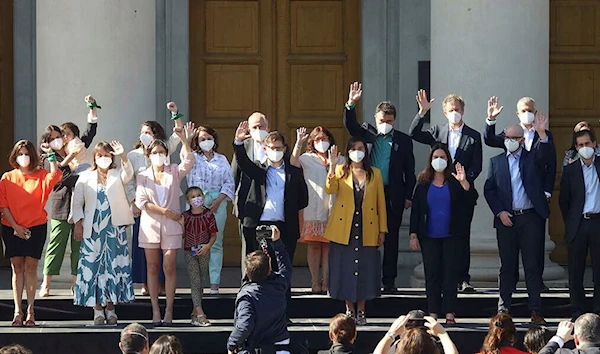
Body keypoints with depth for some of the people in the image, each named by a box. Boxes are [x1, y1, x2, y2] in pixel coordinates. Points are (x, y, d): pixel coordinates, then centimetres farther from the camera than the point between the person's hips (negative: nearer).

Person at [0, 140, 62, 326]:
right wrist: (15, 226, -7)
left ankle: (30, 310, 0)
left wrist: (51, 155, -16)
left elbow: (55, 176, -17)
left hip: (36, 227, -1)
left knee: (31, 266, -2)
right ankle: (18, 311, 2)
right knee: (17, 267, 2)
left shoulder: (41, 176, 5)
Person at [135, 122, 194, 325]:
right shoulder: (143, 176, 9)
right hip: (150, 226, 1)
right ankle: (155, 310, 5)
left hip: (171, 226, -1)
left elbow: (188, 162, -13)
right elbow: (141, 202, -2)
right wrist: (164, 211, -9)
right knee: (152, 267, 2)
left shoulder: (174, 172, 8)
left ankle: (169, 310, -4)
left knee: (169, 267, -5)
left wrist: (185, 142, -27)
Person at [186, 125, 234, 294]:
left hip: (217, 203, 1)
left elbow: (229, 182, 8)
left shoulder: (222, 159, 13)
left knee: (216, 242, 0)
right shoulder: (193, 158, 9)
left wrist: (218, 201, -4)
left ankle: (214, 283, 0)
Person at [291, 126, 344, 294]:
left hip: (332, 208, 1)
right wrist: (299, 143, -20)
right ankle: (315, 282, 1)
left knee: (328, 245, -1)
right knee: (313, 245, -3)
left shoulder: (339, 160, 15)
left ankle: (326, 282, 2)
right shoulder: (307, 159, 10)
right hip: (312, 209, -1)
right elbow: (293, 162, -11)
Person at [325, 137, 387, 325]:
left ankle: (361, 311, 11)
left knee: (365, 270, 2)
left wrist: (382, 230, 3)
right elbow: (330, 189, -13)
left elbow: (381, 203, 8)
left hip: (367, 231, 1)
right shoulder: (340, 171, 6)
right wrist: (332, 167, -26)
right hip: (344, 230, -1)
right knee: (345, 269, 1)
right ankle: (349, 310, 11)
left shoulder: (375, 174, 9)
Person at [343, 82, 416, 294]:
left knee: (391, 239, 5)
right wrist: (351, 105, -19)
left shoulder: (403, 140, 7)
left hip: (393, 196, 0)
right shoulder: (369, 135, 9)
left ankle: (389, 281, 10)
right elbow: (351, 126, -4)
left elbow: (409, 171, 6)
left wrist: (408, 196, 1)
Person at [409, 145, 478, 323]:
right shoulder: (423, 183, 6)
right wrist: (413, 235, 1)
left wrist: (464, 182, -26)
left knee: (450, 274, -2)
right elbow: (416, 210, 7)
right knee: (432, 274, 2)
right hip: (429, 237, 1)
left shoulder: (454, 182, 1)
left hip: (451, 235, -1)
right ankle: (433, 313, 5)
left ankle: (450, 313, 0)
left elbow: (471, 199, -10)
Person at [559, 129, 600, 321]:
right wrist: (570, 223, 7)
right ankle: (577, 311, 10)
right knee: (576, 271, 3)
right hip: (578, 225, 1)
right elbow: (563, 200, 9)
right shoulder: (570, 170, 5)